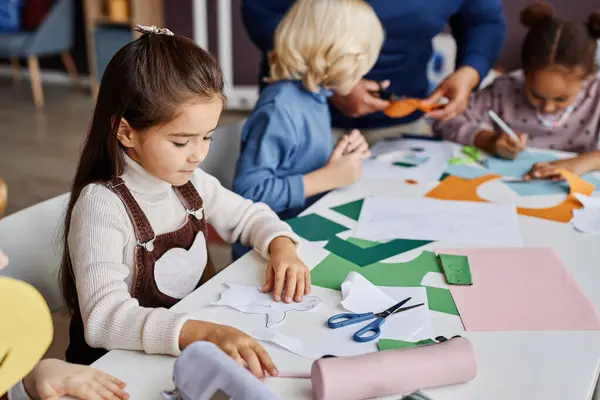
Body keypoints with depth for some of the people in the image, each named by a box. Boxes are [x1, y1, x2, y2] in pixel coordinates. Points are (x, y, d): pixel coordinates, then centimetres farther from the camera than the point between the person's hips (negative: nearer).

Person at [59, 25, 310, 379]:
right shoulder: (102, 205, -23)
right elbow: (104, 317, -33)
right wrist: (205, 333, -46)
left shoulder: (189, 180, -3)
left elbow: (248, 215, 12)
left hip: (190, 347, 6)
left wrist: (282, 246, -8)